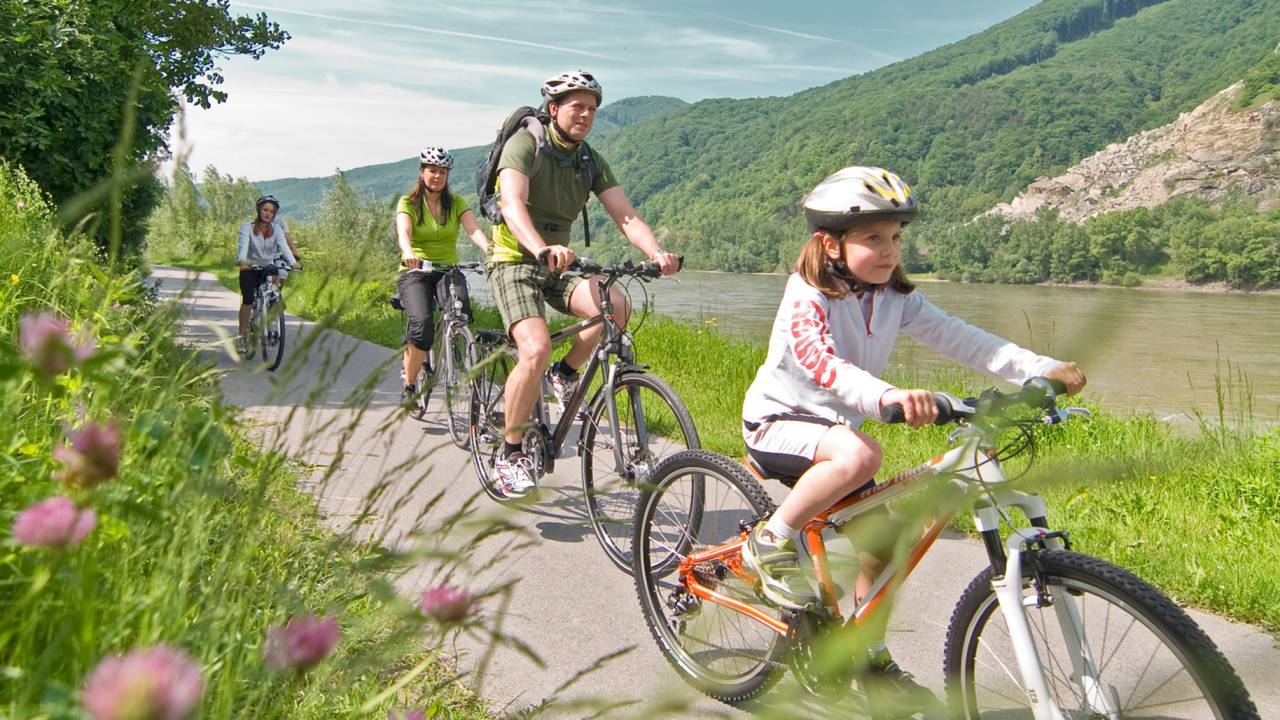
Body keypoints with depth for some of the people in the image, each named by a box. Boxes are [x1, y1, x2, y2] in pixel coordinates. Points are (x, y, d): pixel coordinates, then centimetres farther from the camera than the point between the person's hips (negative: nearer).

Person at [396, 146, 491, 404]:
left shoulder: (456, 203, 8)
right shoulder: (408, 203, 3)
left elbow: (474, 230, -10)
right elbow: (404, 232, -17)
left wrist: (491, 251, -32)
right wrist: (408, 254, -40)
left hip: (448, 271, 2)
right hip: (414, 272, -2)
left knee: (461, 312, -32)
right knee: (422, 322, -29)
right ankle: (409, 386, -11)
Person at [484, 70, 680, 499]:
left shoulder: (591, 161, 6)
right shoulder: (525, 143, -12)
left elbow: (625, 215, -5)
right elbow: (512, 203, -29)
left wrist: (657, 252, -25)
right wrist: (542, 248, -49)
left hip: (558, 268, 5)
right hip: (515, 264, -5)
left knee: (616, 306, -25)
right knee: (536, 350, -28)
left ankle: (566, 374, 2)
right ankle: (509, 455, -11)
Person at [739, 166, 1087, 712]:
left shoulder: (896, 298, -2)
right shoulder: (808, 297, -21)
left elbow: (959, 339, -10)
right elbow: (821, 364, -38)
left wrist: (1043, 369, -22)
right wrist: (889, 396, -56)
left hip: (833, 423, 7)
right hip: (777, 421, -7)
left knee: (882, 542, 3)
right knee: (860, 455, -36)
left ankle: (872, 662, 22)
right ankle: (771, 542, -16)